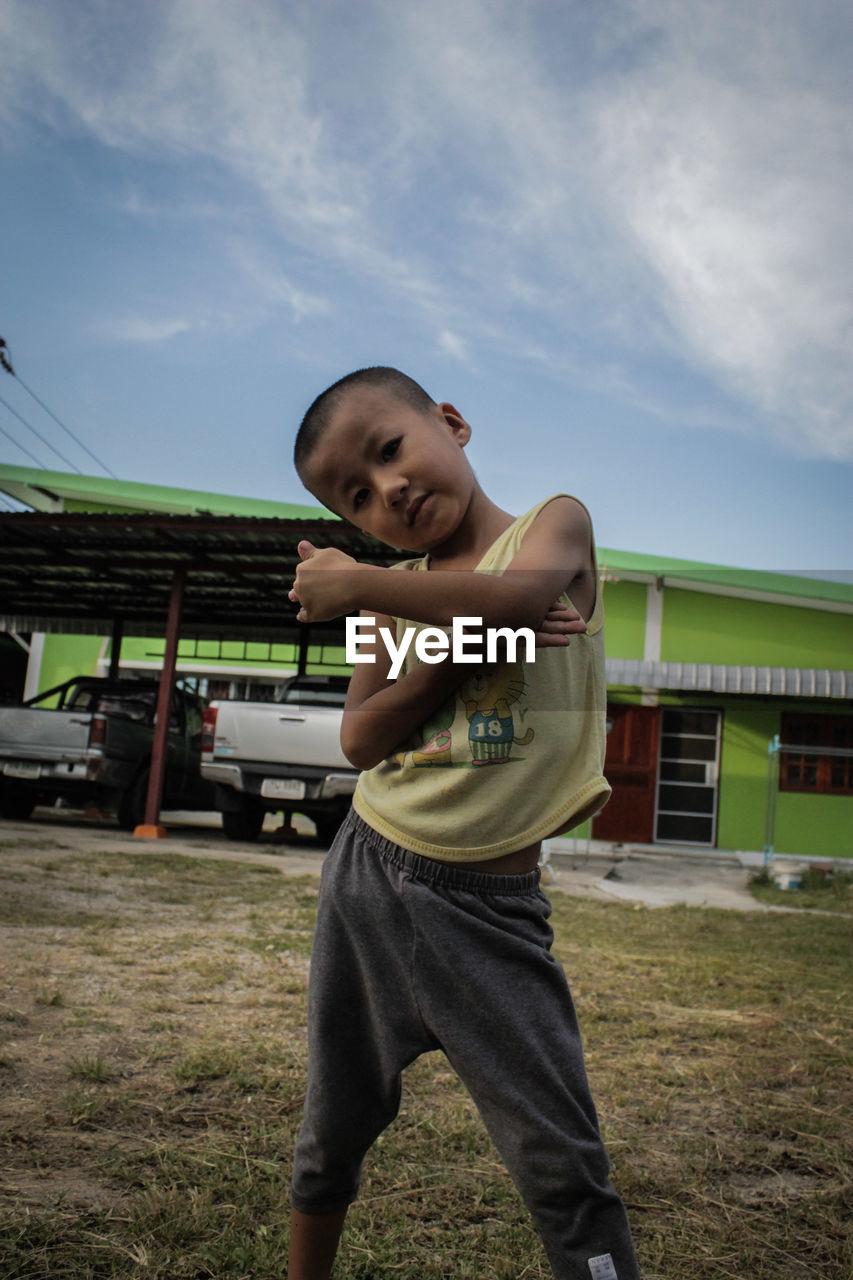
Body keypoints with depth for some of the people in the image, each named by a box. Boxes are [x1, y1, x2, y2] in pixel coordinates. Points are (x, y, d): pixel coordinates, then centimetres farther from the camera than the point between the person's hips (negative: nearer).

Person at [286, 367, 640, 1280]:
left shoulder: (556, 521, -2)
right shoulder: (398, 592, 6)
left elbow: (519, 596, -26)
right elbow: (360, 739, -3)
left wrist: (353, 586, -15)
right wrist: (455, 651, -18)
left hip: (485, 903, -4)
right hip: (365, 873, 4)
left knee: (563, 1164, -2)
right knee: (333, 1130, 20)